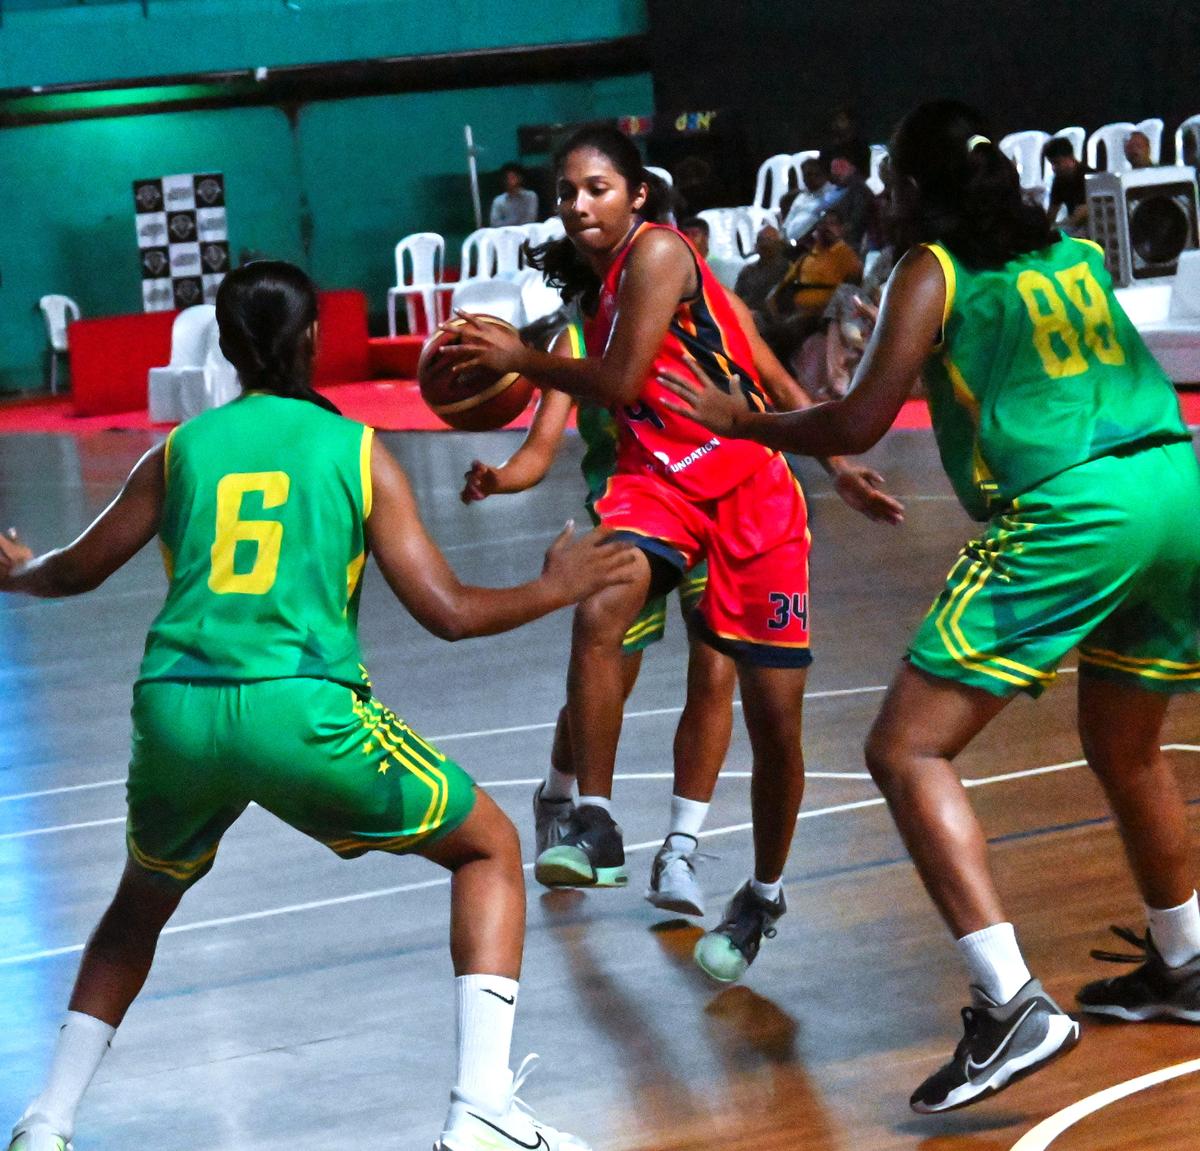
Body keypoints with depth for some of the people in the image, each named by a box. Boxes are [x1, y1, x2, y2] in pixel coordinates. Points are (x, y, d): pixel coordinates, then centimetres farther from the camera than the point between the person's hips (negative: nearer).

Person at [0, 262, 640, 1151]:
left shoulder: (180, 450, 14)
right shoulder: (358, 452, 8)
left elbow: (76, 572, 24)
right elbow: (448, 612, 3)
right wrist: (557, 588, 20)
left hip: (174, 713, 3)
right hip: (300, 712, -3)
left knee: (143, 903, 33)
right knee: (490, 848, 16)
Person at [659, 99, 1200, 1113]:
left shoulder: (935, 272, 3)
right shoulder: (1079, 256, 21)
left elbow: (857, 427, -1)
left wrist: (736, 419, 13)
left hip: (1066, 516, -7)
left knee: (908, 752, -5)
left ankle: (1013, 1005, -18)